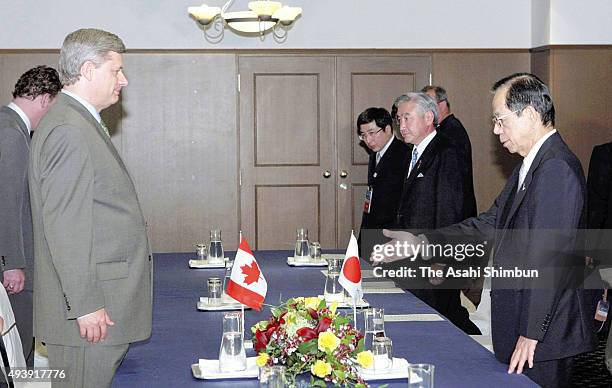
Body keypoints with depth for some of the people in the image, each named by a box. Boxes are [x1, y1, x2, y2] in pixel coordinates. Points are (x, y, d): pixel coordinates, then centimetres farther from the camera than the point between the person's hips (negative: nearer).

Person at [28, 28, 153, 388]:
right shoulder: (69, 130, -16)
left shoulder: (83, 123, 17)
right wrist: (86, 305, -22)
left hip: (103, 304, 10)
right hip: (91, 315, -10)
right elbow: (64, 227, -21)